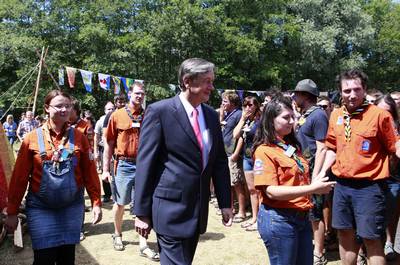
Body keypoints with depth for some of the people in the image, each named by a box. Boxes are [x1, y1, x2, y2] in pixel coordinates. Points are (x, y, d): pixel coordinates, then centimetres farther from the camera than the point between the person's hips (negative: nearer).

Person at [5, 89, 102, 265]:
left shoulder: (79, 137, 0)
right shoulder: (32, 138, -4)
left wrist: (96, 203, -1)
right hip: (41, 208, -1)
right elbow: (19, 177, -2)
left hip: (72, 207, 2)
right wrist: (12, 212, -1)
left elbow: (90, 173, 1)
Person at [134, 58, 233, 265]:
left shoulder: (211, 115, 8)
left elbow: (220, 161, 12)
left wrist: (225, 203, 8)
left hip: (199, 209, 7)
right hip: (171, 208, -6)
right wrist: (142, 212, -10)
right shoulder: (159, 111, -11)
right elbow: (145, 163, -11)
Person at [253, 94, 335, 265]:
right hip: (278, 220, -8)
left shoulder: (292, 146, 11)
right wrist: (311, 189, -24)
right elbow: (271, 191, -21)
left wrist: (316, 185, 5)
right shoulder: (264, 150, -13)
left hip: (302, 217, 8)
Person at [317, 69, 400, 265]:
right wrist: (322, 172, 7)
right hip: (342, 185, 5)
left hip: (369, 186, -5)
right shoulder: (335, 115, 6)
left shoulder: (379, 114, -11)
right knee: (344, 234, 17)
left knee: (371, 239, 3)